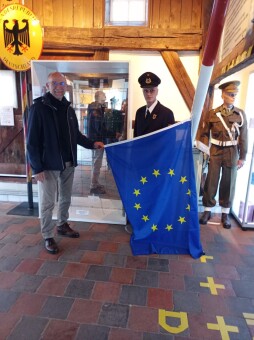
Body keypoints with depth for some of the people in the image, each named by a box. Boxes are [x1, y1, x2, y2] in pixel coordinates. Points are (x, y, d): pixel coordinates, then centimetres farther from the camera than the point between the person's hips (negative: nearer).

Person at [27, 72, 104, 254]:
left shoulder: (68, 109, 8)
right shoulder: (39, 107, -11)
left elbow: (76, 134, 16)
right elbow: (32, 141, -12)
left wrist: (92, 144, 2)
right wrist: (37, 167, -16)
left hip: (68, 163, 6)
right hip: (48, 165, -6)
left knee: (66, 198, 18)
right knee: (47, 202, 5)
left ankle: (63, 225, 39)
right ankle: (48, 237, 21)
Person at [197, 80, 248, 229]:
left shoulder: (241, 114, 2)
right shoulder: (213, 113, 0)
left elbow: (243, 137, 2)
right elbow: (205, 133, 4)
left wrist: (242, 157, -1)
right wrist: (204, 147, -11)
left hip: (232, 153, 1)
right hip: (215, 151, -1)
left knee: (228, 183, 7)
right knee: (211, 182, 4)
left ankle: (225, 213, 21)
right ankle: (208, 210, 20)